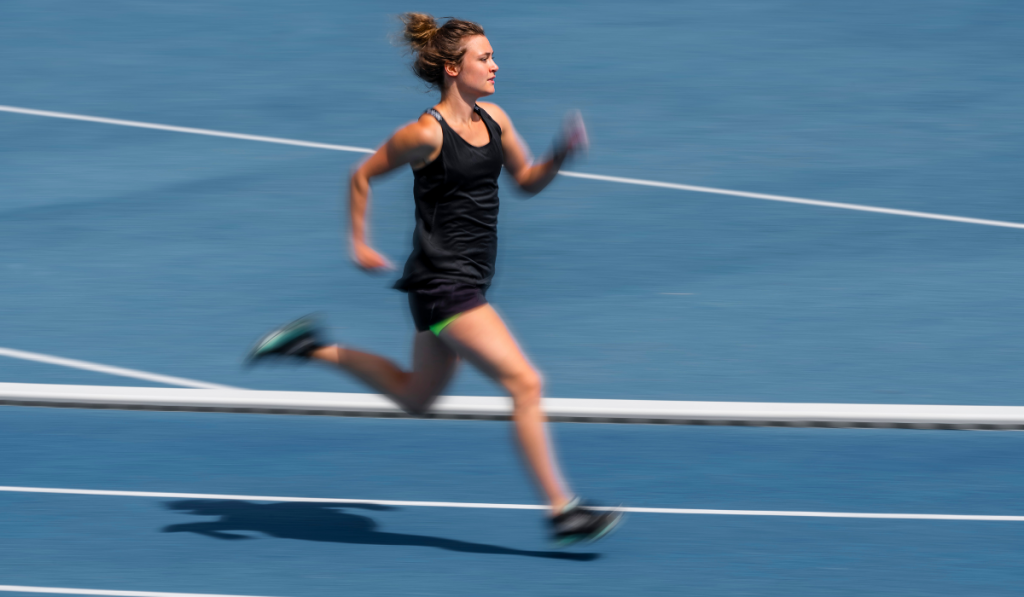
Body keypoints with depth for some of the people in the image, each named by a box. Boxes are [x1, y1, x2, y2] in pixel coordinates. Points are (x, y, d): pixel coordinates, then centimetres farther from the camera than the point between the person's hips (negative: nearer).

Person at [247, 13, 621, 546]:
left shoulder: (494, 118, 6)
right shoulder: (427, 134, -16)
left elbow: (528, 180, 16)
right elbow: (362, 175, -5)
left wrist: (561, 155, -3)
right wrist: (359, 245, -2)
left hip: (469, 278, 9)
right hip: (441, 282, -9)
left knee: (415, 396, 24)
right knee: (524, 382, -14)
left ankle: (313, 348, 35)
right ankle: (562, 510, -10)